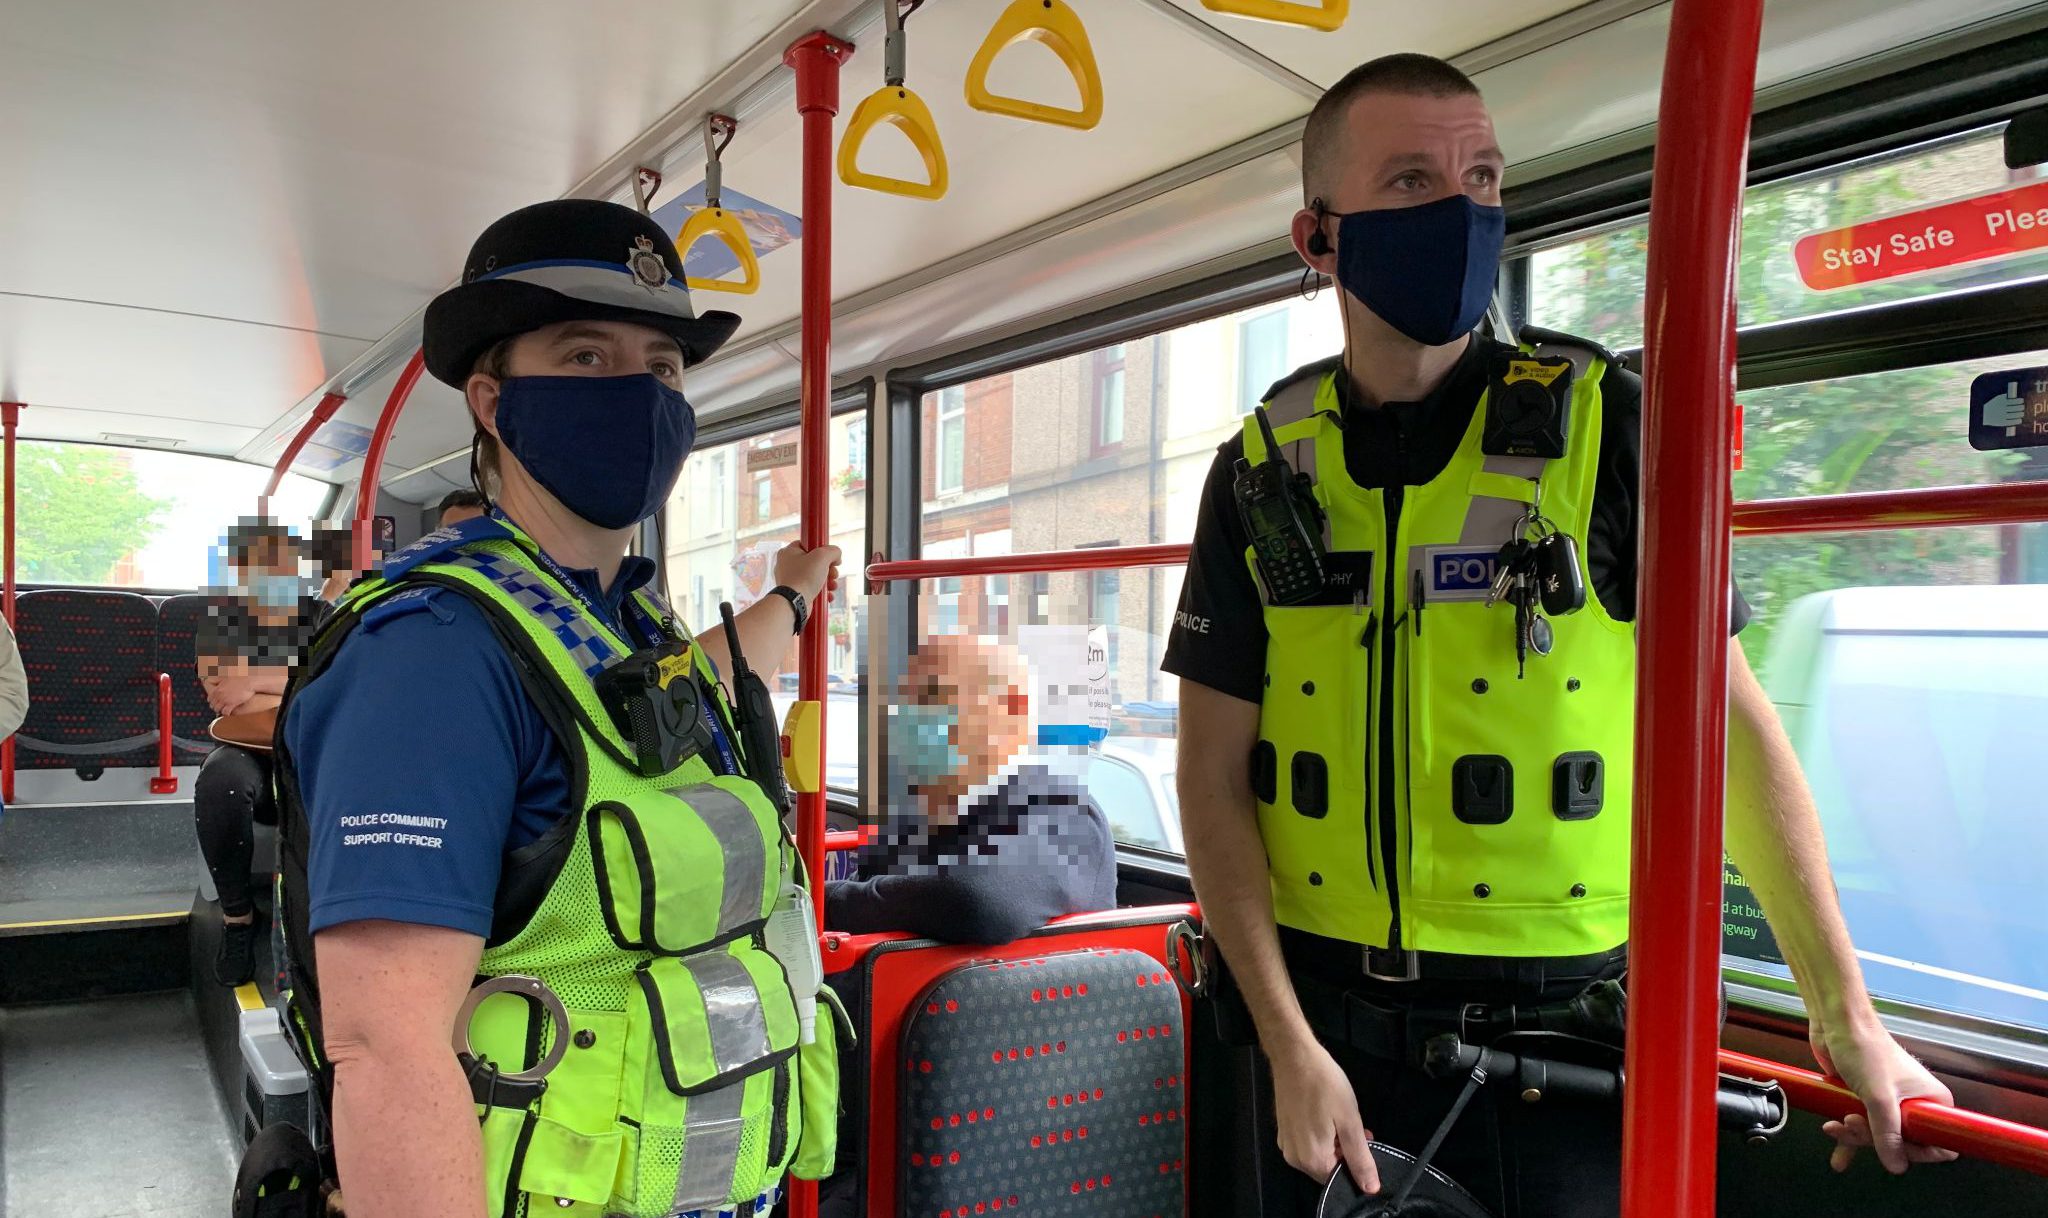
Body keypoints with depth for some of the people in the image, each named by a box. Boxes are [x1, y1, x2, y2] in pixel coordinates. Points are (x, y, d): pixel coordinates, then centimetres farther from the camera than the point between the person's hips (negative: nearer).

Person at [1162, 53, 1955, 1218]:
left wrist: (1848, 1015, -4)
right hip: (1332, 1021, 2)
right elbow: (1215, 780, -3)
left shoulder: (1604, 425, -6)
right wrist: (1292, 1050, -9)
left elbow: (1731, 724, -3)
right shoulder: (1263, 472, -2)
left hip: (1562, 1030, -1)